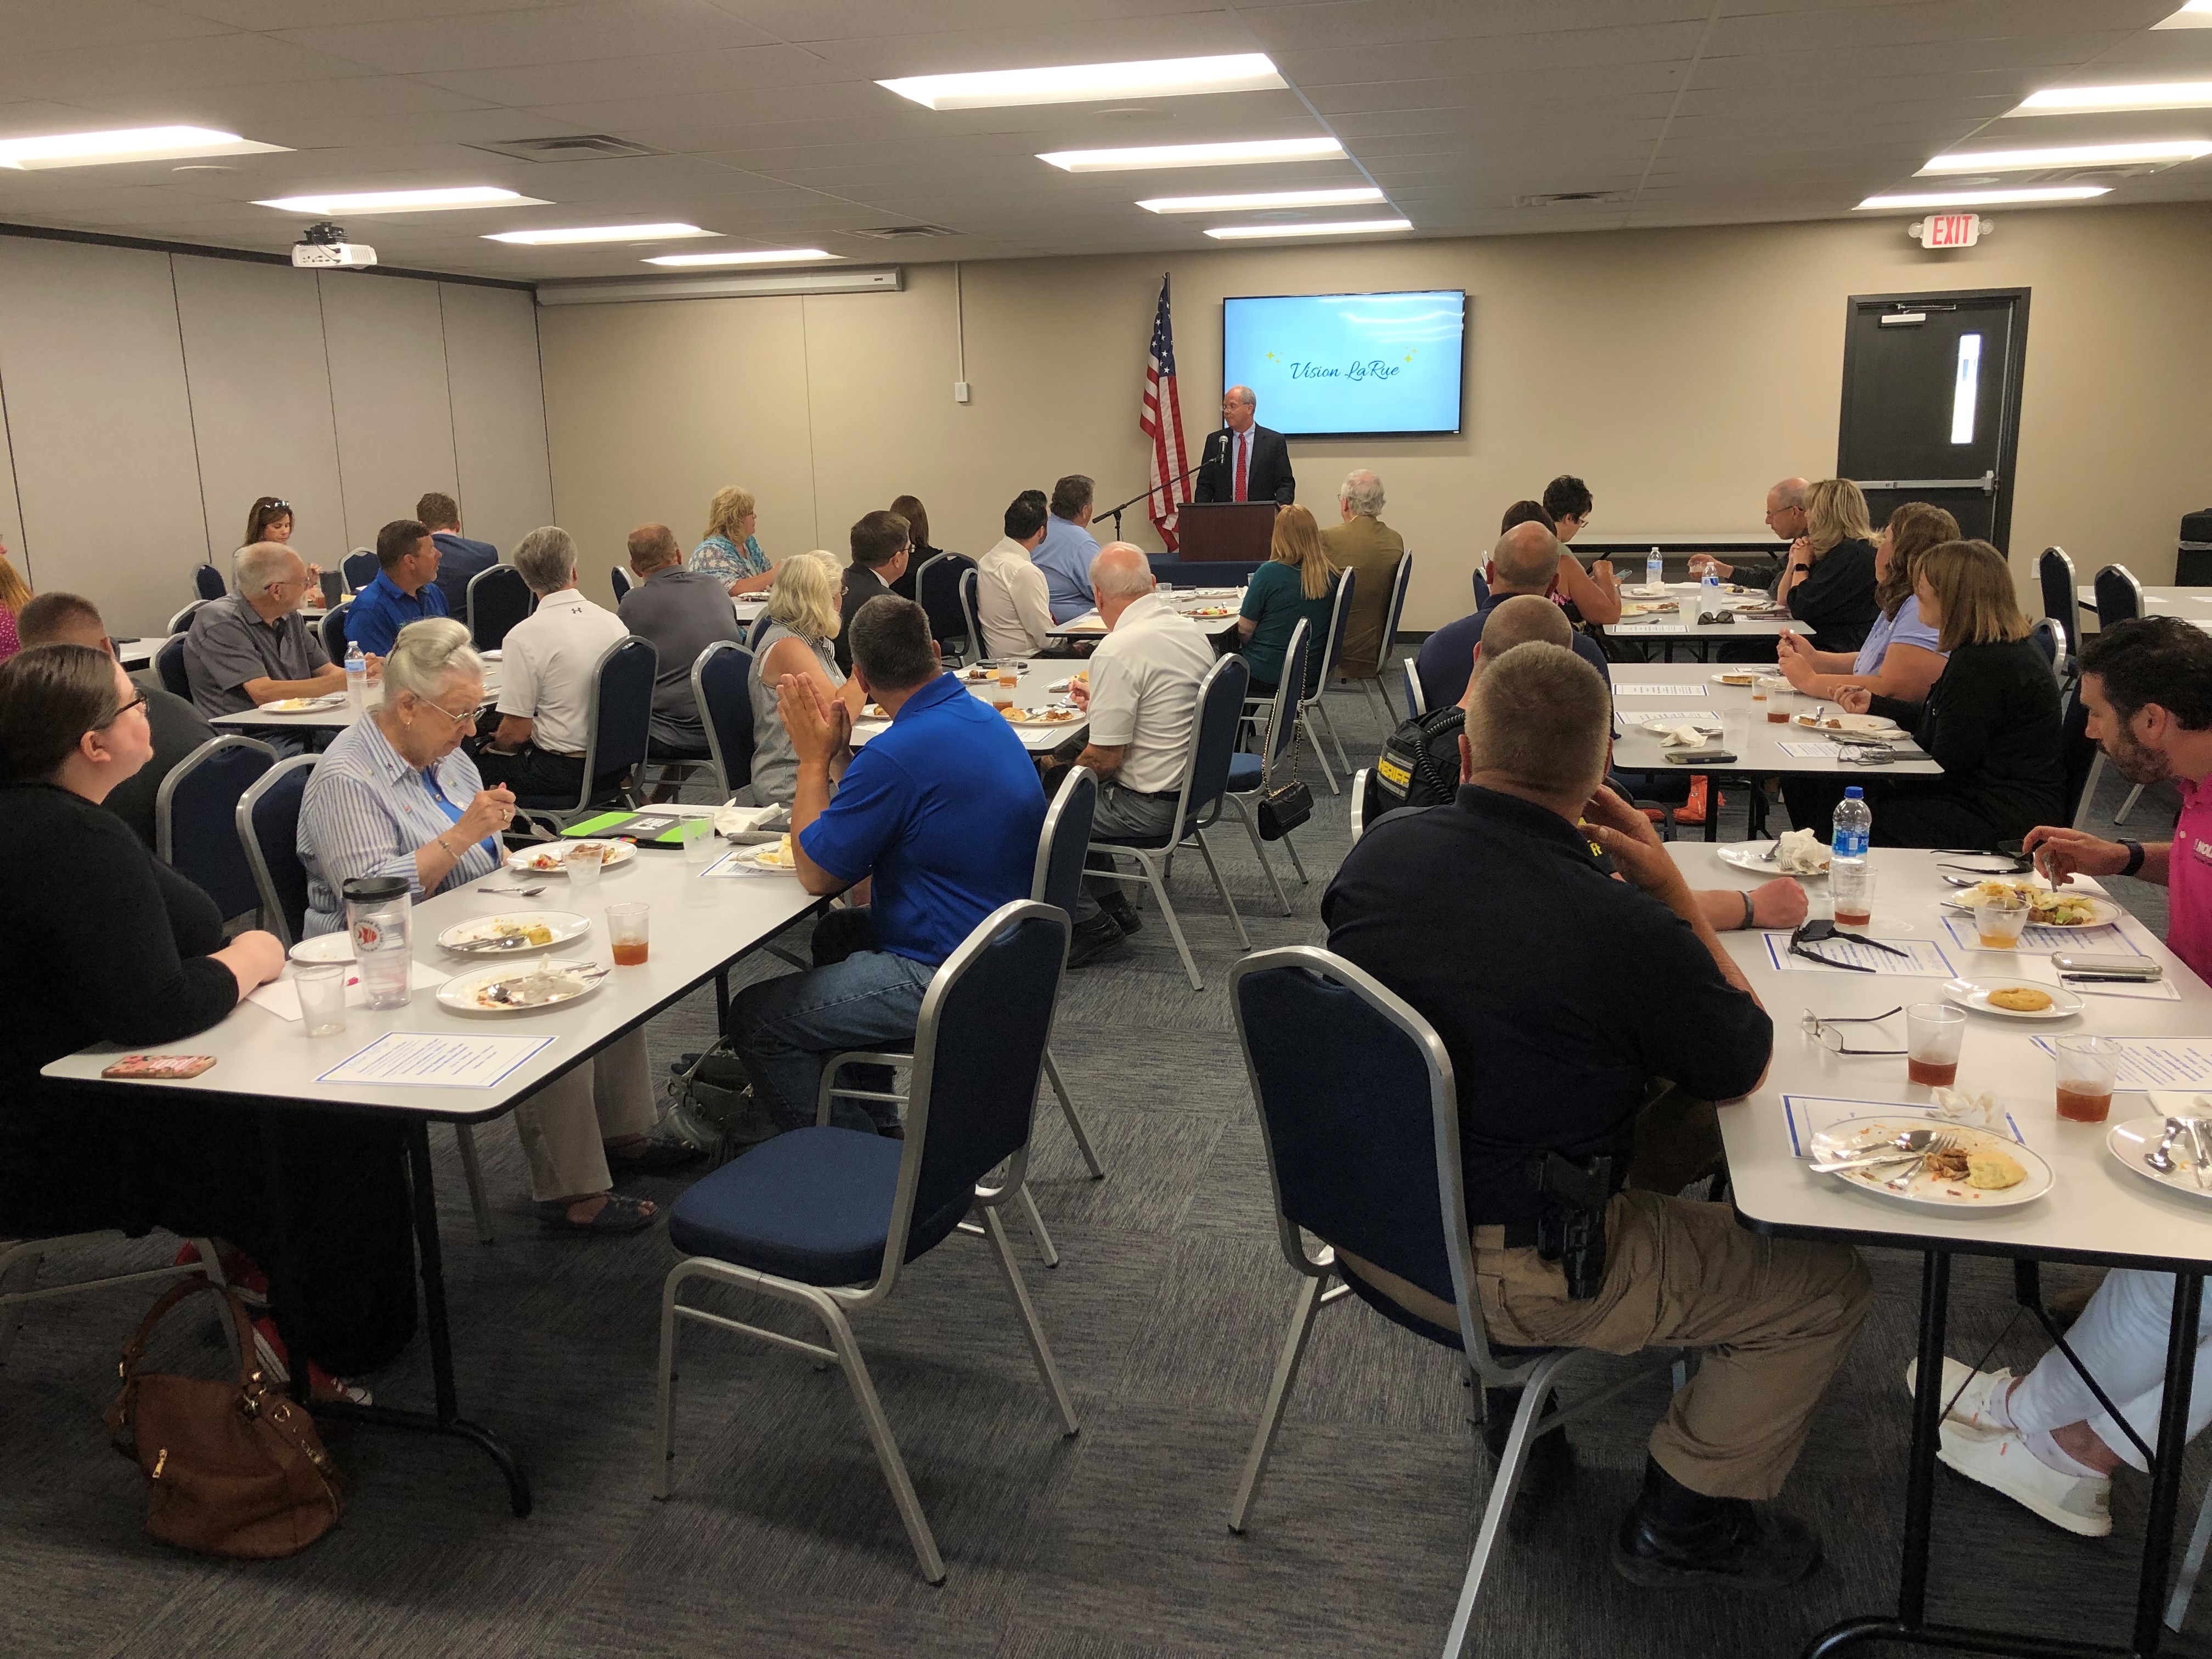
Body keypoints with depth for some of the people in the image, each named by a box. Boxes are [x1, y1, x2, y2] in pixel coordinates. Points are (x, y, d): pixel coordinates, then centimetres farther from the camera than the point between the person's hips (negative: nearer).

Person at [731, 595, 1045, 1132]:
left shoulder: (898, 754, -26)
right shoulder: (983, 718, 4)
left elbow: (816, 874, -12)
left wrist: (815, 757, -5)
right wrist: (836, 754, 9)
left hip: (946, 978, -10)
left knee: (754, 1018, -2)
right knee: (836, 933, 32)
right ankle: (875, 1122, 37)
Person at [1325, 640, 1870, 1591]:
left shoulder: (1379, 852, -8)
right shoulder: (1625, 931, -27)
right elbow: (1746, 1065, -5)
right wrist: (1672, 891, -4)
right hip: (1514, 1279, -7)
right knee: (1828, 1287, 10)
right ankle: (1683, 1525, 25)